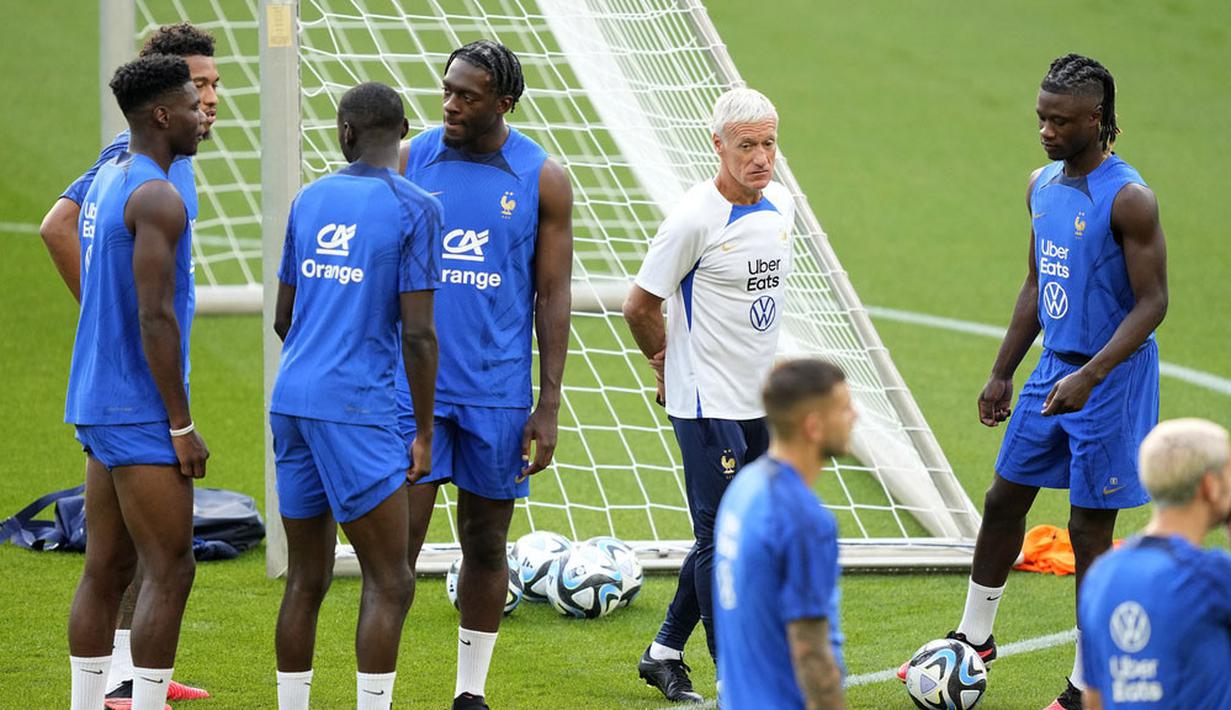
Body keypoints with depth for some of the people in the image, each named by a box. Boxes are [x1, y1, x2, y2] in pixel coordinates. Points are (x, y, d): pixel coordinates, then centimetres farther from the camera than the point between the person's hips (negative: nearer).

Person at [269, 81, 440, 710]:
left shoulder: (310, 199, 11)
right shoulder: (414, 209, -7)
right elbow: (418, 333, -11)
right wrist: (424, 433, -3)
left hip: (291, 400, 6)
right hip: (357, 409, -6)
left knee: (306, 580, 11)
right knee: (389, 583, -3)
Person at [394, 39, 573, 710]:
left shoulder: (542, 178, -1)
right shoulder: (411, 162, 1)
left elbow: (553, 295, 1)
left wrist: (548, 406, -4)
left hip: (497, 392, 0)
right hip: (412, 385, 0)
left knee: (486, 544, 9)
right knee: (398, 542, -6)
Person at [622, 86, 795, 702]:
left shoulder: (780, 204, 5)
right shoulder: (695, 218, -18)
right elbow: (640, 306, -10)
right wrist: (668, 363, 5)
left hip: (758, 403, 8)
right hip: (707, 405, -8)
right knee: (722, 539, -3)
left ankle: (665, 654, 30)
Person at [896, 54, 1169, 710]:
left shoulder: (1128, 200, -19)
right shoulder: (1042, 186, 6)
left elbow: (1152, 302, -19)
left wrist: (1089, 377, -28)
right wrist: (1002, 374, 15)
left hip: (1109, 380, -8)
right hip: (1054, 366, 8)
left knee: (1090, 530, -2)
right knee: (1003, 501, 15)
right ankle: (974, 639, 33)